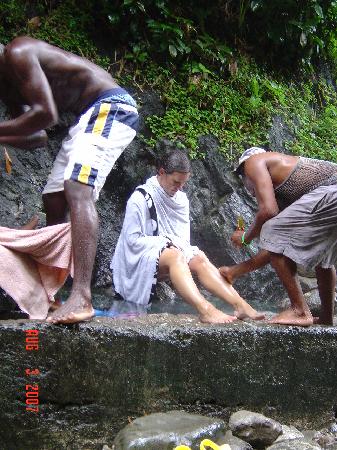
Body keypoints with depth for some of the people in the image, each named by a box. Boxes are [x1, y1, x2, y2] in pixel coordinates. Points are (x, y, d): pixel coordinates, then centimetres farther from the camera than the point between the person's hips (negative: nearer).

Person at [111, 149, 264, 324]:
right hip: (140, 260, -7)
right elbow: (133, 240, -15)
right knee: (174, 255, -35)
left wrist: (179, 245, -9)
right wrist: (167, 242, -16)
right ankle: (205, 310, -55)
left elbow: (184, 237, 14)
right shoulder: (141, 198, -11)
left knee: (199, 259, -19)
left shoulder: (181, 198, 11)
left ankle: (241, 305, -33)